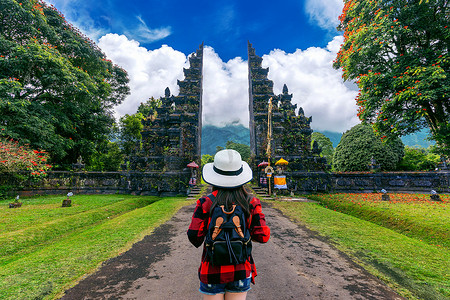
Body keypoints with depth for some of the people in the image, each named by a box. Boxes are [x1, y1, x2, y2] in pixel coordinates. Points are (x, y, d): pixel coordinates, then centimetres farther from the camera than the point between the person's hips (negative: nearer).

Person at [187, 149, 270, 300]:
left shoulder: (206, 202, -15)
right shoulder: (251, 202, -10)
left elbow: (194, 236, -13)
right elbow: (263, 236, -10)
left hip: (212, 271, -1)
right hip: (241, 271, 2)